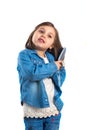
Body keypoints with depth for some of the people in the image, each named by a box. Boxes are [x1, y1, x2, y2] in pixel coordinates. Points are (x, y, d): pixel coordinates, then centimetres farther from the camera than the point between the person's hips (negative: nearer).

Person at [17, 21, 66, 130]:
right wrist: (53, 67, -11)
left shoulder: (51, 57, 9)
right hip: (33, 112, -5)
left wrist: (60, 68, -12)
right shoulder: (24, 55, -6)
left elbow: (59, 82, 5)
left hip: (54, 110, 5)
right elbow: (32, 73, -24)